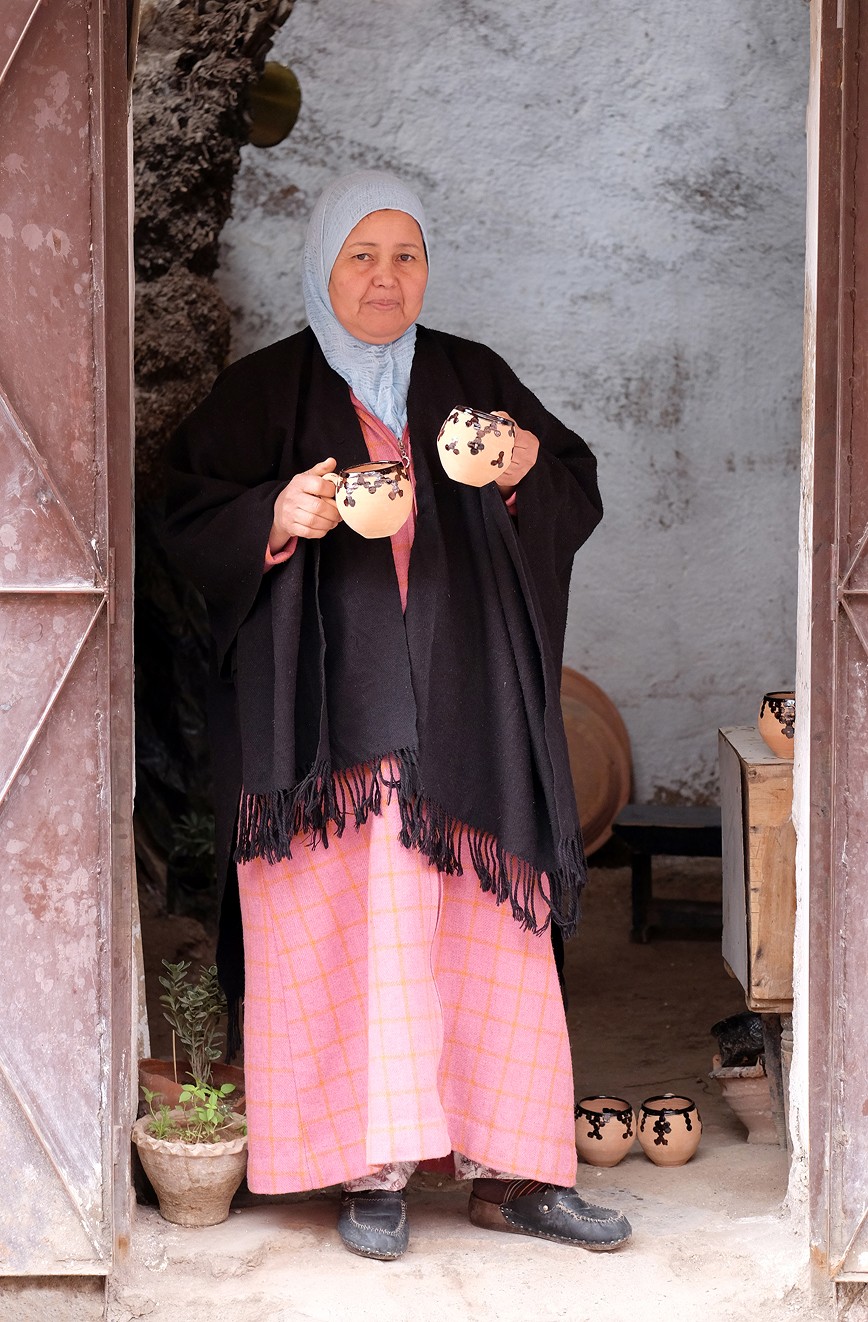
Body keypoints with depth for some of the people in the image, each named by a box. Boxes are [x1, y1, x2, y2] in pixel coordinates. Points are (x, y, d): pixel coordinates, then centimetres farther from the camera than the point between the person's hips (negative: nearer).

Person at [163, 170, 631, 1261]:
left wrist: (529, 465, -8)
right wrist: (278, 515, -18)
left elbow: (578, 497, 14)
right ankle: (372, 1171, -5)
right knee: (354, 920, -9)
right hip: (329, 708, -2)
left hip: (464, 703, 2)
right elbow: (192, 523, 2)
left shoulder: (474, 380, 14)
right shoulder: (263, 392, 7)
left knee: (488, 929, -1)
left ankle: (510, 1169, 4)